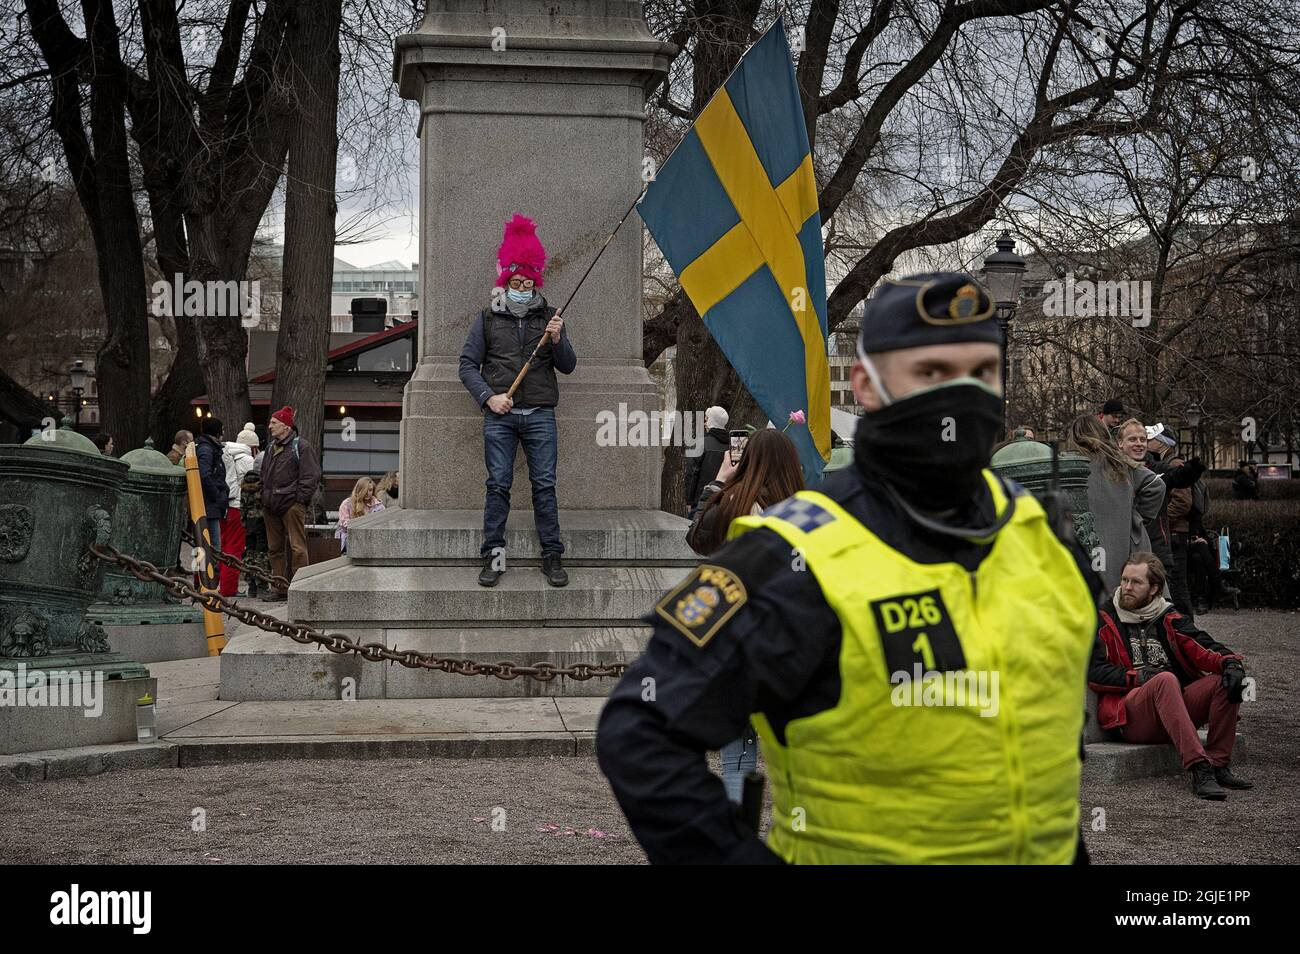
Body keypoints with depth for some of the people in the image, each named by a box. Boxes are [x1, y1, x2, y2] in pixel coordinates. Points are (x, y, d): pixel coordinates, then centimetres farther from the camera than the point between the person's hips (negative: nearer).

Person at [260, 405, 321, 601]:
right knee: (275, 547, 9)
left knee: (297, 547, -8)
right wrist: (264, 499, 14)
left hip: (292, 504, -8)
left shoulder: (302, 447, -5)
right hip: (271, 505, 8)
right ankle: (279, 588, 14)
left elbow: (310, 476, -9)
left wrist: (300, 499, -14)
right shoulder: (271, 448, 19)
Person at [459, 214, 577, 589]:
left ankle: (552, 557, 3)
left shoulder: (549, 317, 12)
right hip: (499, 415, -1)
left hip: (540, 415, 1)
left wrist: (556, 341, -11)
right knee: (498, 486, -2)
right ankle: (493, 557, 3)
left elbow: (568, 366, 9)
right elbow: (468, 364, 7)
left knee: (545, 485, -1)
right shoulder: (488, 318, 9)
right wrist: (489, 397, -7)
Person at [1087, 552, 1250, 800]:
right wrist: (1138, 676, -15)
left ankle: (1218, 765, -19)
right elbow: (1094, 672, -1)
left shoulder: (1169, 619, 19)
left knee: (1225, 681, -18)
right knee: (1166, 680, -35)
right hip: (1130, 717, -4)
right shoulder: (1104, 621, 9)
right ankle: (1198, 768, -44)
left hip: (1177, 705, 4)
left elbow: (1201, 647, 5)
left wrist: (1230, 663, -16)